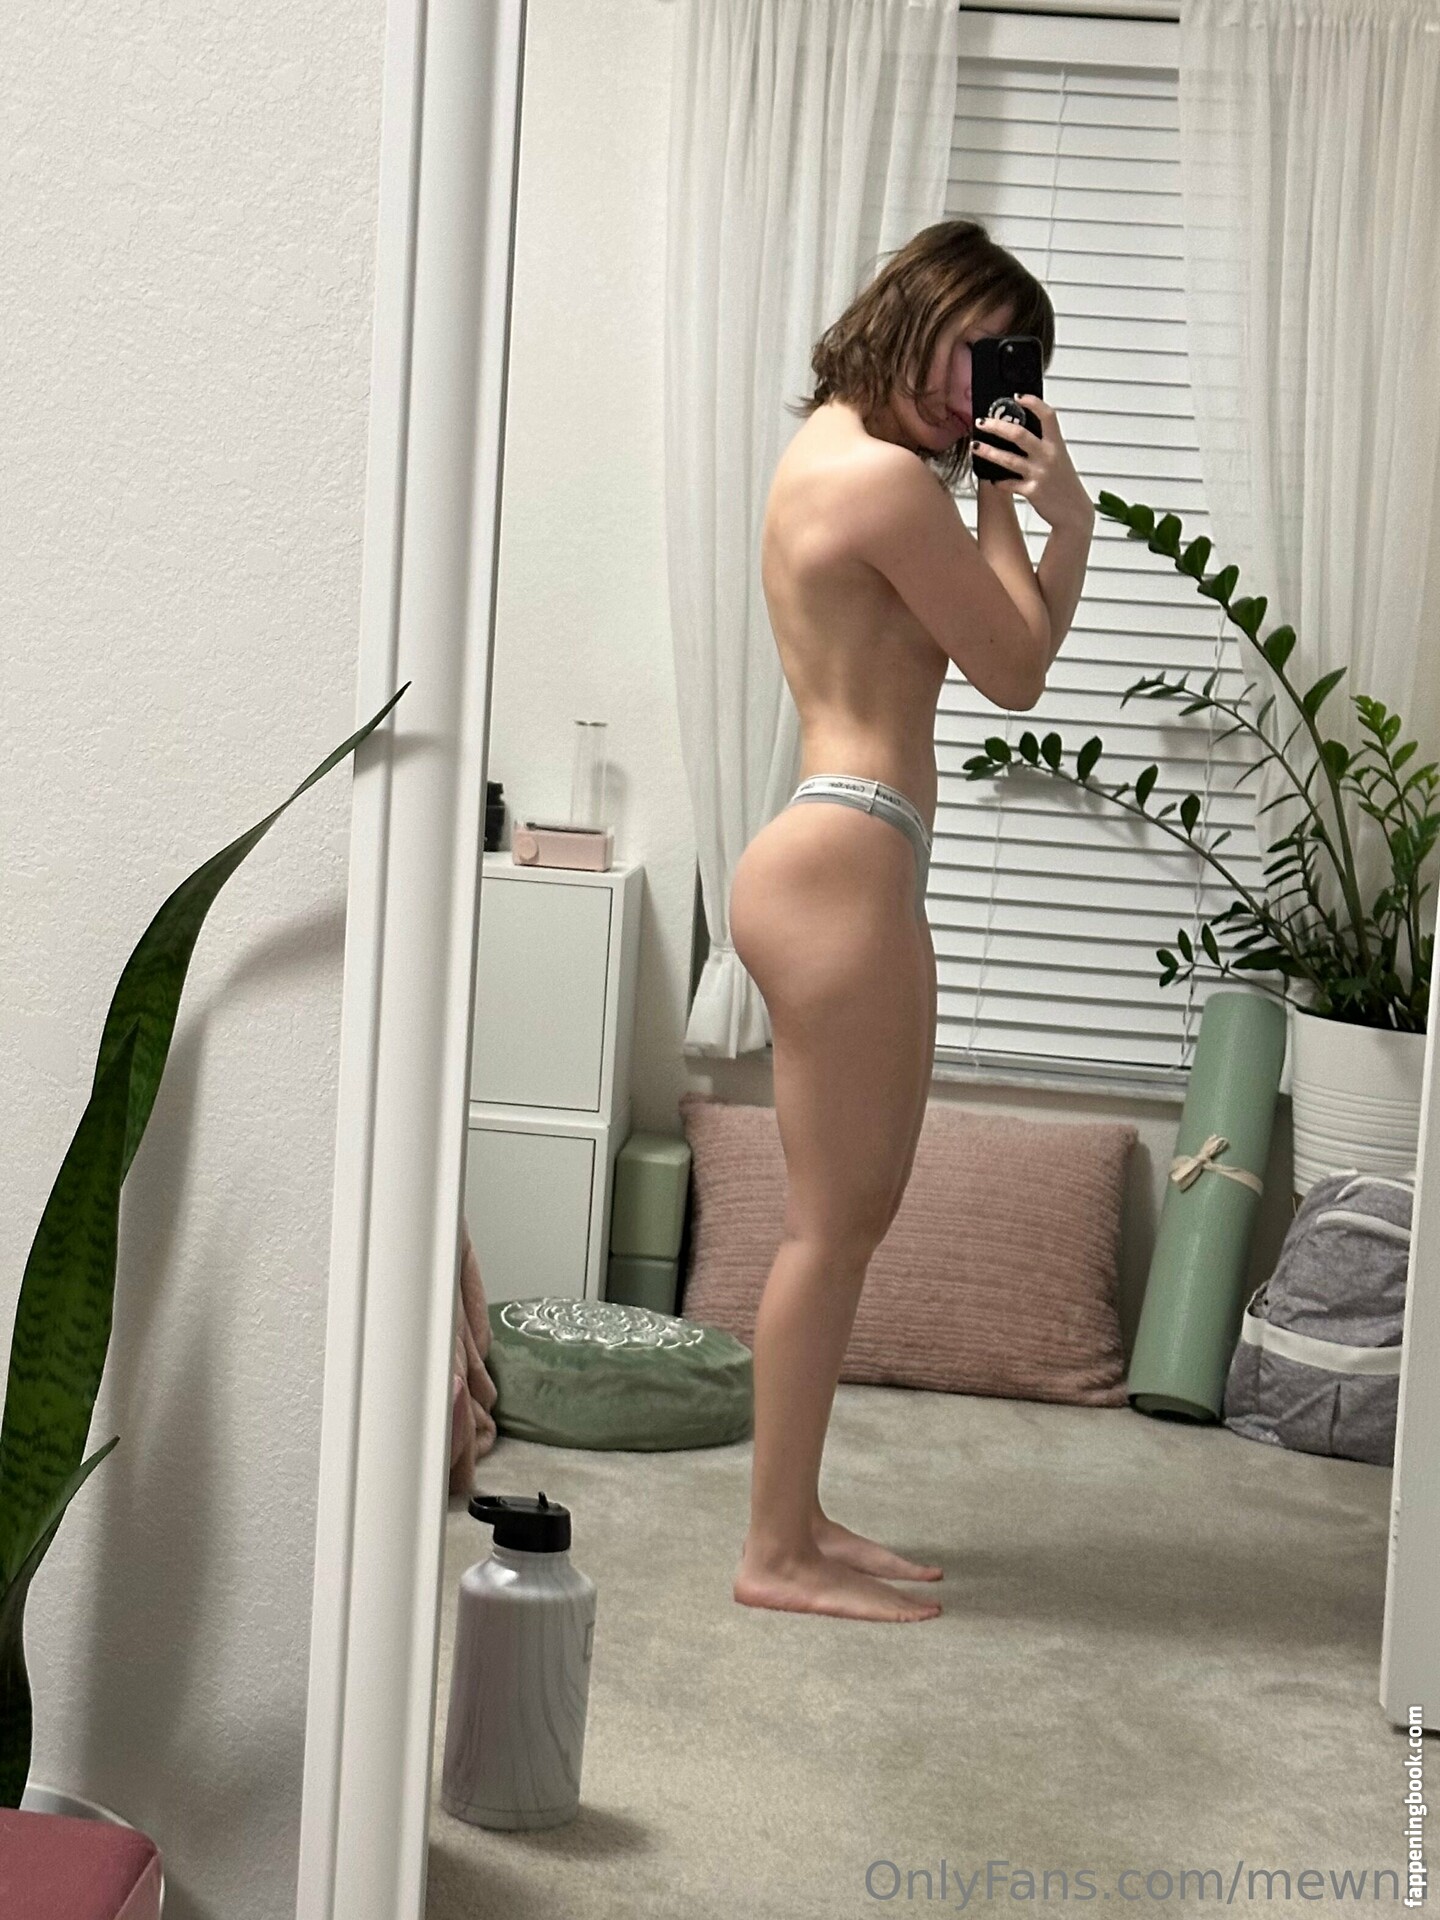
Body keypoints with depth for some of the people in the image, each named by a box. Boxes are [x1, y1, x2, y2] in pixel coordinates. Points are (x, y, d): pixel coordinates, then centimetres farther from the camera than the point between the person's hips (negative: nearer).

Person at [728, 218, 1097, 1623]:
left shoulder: (832, 453, 19)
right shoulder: (887, 477, -13)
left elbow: (1013, 649, 19)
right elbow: (1015, 673, -5)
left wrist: (1065, 516, 7)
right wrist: (994, 502, 2)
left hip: (838, 859, 11)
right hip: (846, 861, -11)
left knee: (850, 1215, 15)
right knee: (833, 1220, -4)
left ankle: (793, 1520, 23)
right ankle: (778, 1552, 5)